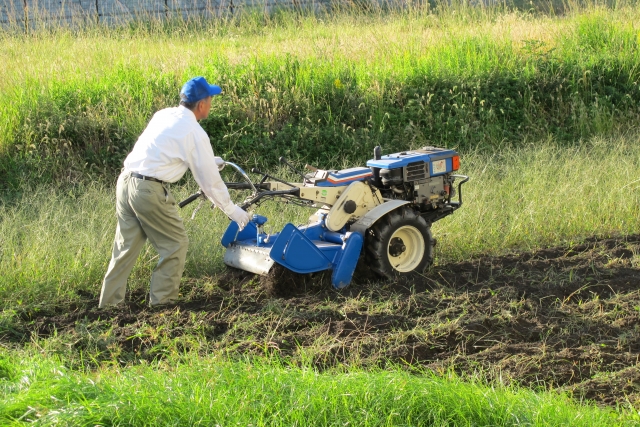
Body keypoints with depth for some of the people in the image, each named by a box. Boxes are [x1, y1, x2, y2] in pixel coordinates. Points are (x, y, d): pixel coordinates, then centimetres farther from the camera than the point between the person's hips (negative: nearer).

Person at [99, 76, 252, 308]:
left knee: (126, 246, 16)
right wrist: (232, 210, 9)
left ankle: (109, 304, 19)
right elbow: (210, 181, -3)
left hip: (125, 182, 8)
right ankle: (160, 303, 10)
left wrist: (209, 161, 39)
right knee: (175, 245, 7)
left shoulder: (163, 115, 14)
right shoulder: (194, 132, -8)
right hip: (149, 190, -8)